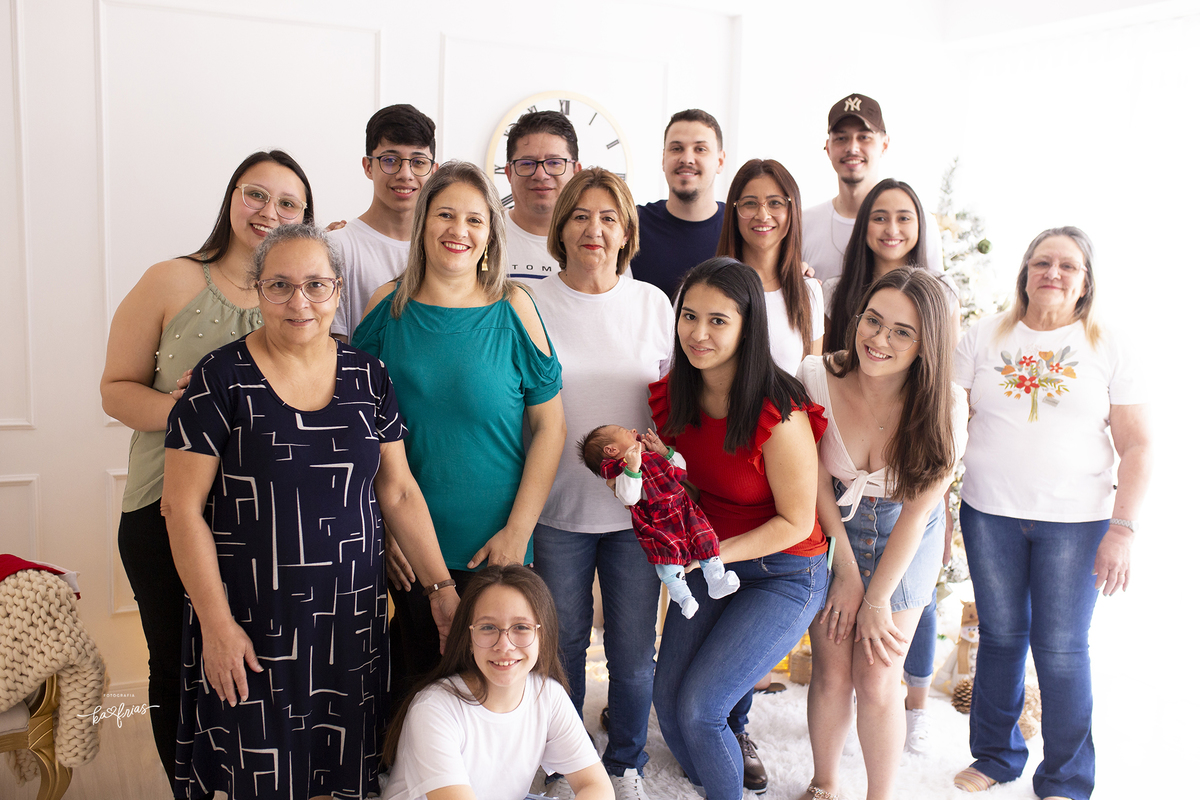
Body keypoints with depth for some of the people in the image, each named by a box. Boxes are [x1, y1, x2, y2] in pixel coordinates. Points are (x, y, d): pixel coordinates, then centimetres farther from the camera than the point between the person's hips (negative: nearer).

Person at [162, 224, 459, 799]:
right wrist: (216, 622, -11)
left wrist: (442, 588, 0)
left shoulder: (368, 377, 3)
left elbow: (399, 492, 6)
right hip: (252, 622, -3)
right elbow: (183, 506, -8)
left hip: (351, 617, 3)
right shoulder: (222, 379, -8)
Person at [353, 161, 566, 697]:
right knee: (412, 679, 14)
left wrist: (518, 532, -9)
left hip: (493, 547, -1)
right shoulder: (388, 306, 0)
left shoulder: (513, 310, -4)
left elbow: (549, 427, -3)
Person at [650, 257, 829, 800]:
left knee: (698, 708, -12)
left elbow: (795, 522, -16)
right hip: (709, 563, 6)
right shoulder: (672, 396, -5)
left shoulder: (779, 416, -25)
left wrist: (716, 552, -23)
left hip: (782, 576, -6)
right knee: (666, 699, 3)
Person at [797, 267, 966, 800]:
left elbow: (918, 509, -14)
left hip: (906, 542, 0)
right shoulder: (818, 377, -20)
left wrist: (877, 600, -9)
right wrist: (847, 571, -9)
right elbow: (815, 481, -10)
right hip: (830, 530, 1)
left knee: (876, 681, -3)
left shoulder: (945, 405, -21)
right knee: (831, 673, 3)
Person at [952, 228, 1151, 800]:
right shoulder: (985, 338, 5)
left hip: (1076, 521, -1)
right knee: (1000, 638, 10)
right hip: (990, 515, 1)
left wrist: (1122, 529, -9)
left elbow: (1137, 446, 0)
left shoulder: (1108, 351, 2)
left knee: (1061, 650, 2)